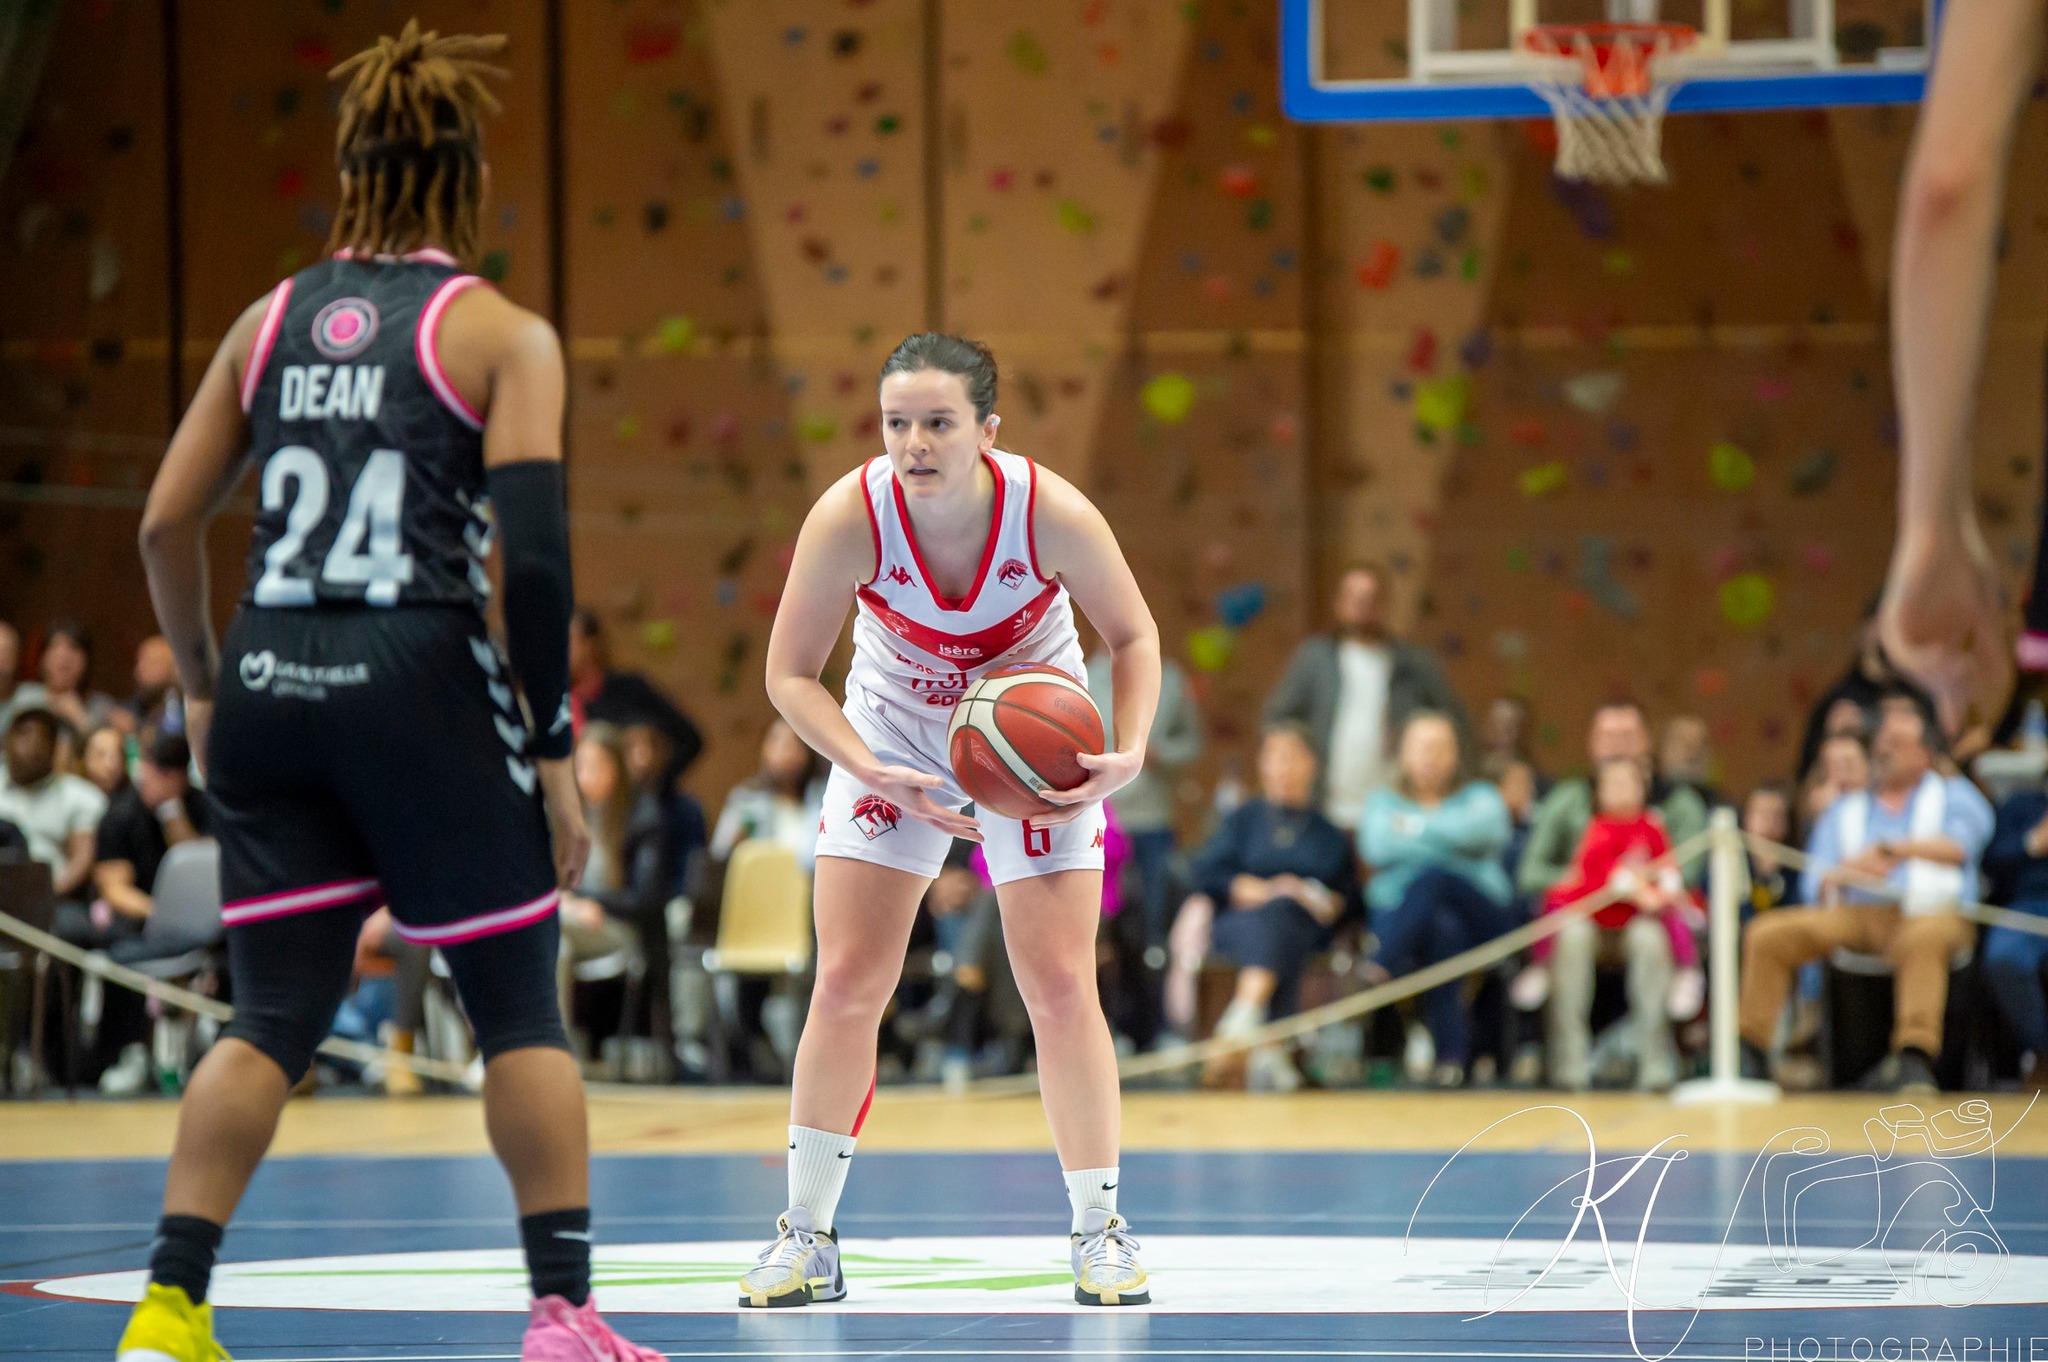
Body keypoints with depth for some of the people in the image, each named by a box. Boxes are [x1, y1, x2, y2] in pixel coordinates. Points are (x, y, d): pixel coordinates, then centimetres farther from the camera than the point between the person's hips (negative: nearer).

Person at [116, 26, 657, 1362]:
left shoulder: (270, 322, 11)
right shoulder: (500, 335, -1)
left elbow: (168, 523, 11)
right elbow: (534, 552, -10)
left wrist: (203, 683, 24)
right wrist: (554, 749, -4)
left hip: (273, 687, 4)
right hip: (421, 685, -4)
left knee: (271, 1016, 9)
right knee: (521, 1009, 7)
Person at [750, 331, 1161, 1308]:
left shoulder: (1052, 513, -28)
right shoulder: (850, 515, -28)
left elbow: (1134, 637, -10)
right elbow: (790, 674, -16)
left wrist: (1128, 755, -26)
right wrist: (877, 776, -30)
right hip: (893, 732, 1)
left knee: (1061, 989, -5)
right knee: (845, 986, -3)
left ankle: (1098, 1230, 9)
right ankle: (807, 1237, 8)